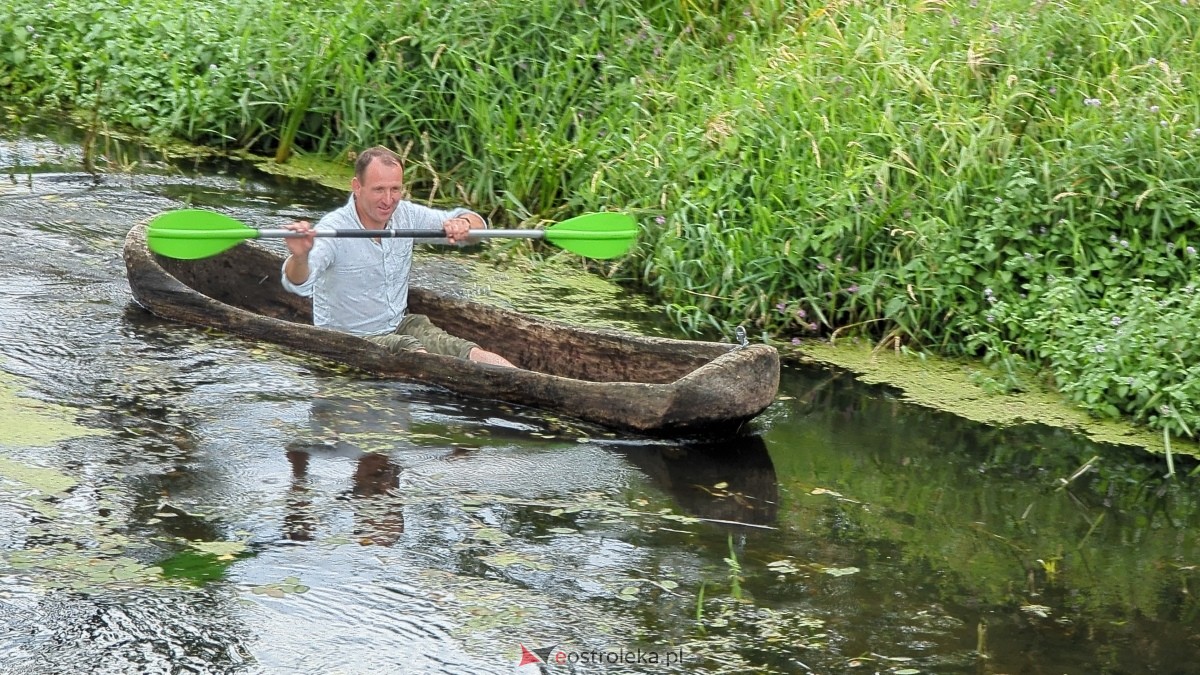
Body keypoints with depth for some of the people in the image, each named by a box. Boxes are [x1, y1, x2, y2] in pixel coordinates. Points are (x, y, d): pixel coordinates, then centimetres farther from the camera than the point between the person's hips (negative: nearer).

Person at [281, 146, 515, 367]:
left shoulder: (406, 215, -1)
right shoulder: (333, 229, -20)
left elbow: (477, 223, 6)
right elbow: (299, 284, -36)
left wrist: (463, 223, -19)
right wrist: (299, 256, -59)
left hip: (399, 326, 7)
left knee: (468, 353, -19)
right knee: (409, 349, -34)